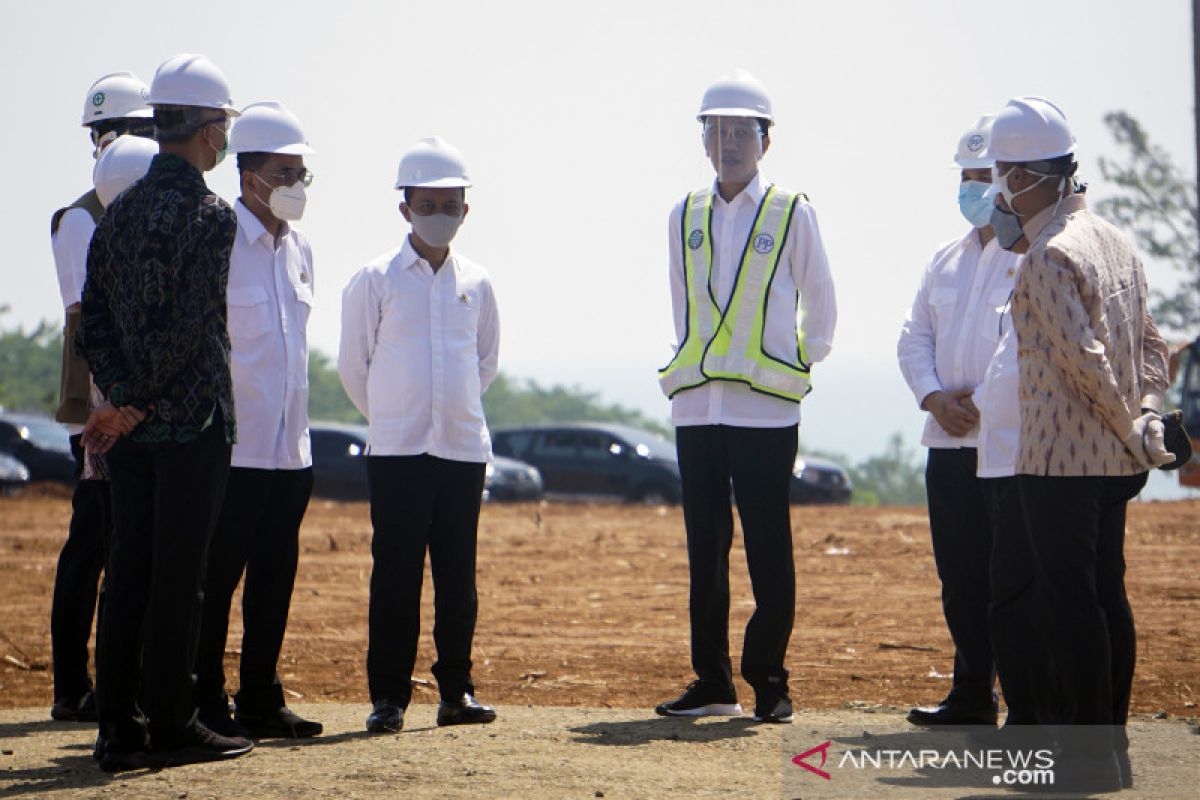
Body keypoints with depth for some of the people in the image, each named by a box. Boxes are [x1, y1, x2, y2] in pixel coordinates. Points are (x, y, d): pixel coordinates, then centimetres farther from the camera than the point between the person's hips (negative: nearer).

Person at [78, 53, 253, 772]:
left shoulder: (120, 212, 10)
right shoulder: (211, 216, -11)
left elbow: (93, 317, 4)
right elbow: (189, 328, -17)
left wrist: (122, 392, -3)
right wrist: (138, 405, -9)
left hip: (132, 426, 6)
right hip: (192, 420, -6)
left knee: (129, 571, 8)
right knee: (178, 576, -2)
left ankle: (119, 728, 10)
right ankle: (170, 725, 3)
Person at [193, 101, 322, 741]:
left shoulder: (299, 248, 14)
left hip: (290, 447, 7)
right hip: (232, 446, -7)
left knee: (275, 580, 10)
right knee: (216, 580, -1)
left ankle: (261, 700, 18)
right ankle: (205, 707, 5)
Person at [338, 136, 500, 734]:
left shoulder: (475, 283, 9)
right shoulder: (376, 280, 0)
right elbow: (353, 364, 5)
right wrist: (392, 417, 10)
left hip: (464, 450, 3)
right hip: (396, 453, -3)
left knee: (458, 574, 5)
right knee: (395, 574, -3)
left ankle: (456, 690, 13)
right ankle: (388, 696, 1)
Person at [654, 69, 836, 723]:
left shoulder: (792, 214, 1)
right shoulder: (686, 217, 12)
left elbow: (822, 312, 8)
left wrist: (796, 365, 6)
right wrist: (690, 370, 15)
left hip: (766, 408, -4)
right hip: (697, 406, 4)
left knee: (769, 552, -3)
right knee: (704, 548, 6)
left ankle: (769, 685, 4)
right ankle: (711, 682, 13)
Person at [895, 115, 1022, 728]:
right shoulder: (947, 259, 19)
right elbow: (915, 337, 17)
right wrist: (935, 397, -1)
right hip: (950, 442, 7)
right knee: (960, 578, 10)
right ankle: (972, 696, 19)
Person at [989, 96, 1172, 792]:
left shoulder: (1050, 254, -16)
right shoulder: (1115, 241, 13)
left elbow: (1084, 360, -21)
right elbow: (1152, 345, 14)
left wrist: (1130, 430, -11)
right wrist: (1147, 422, 5)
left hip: (1059, 454, -9)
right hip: (1114, 457, 9)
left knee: (1069, 597, -4)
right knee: (1107, 592, 13)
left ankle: (1090, 757, -2)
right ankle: (1113, 743, 19)